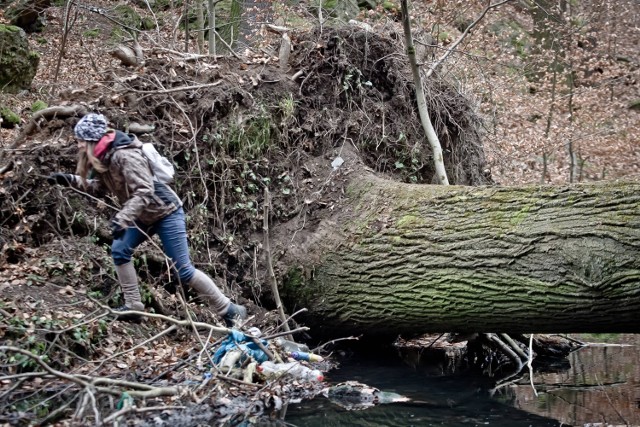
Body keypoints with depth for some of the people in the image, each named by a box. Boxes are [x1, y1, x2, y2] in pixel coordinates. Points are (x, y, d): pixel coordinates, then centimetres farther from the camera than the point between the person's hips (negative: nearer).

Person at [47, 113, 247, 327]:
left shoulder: (124, 155, -27)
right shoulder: (103, 157, 1)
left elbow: (144, 191, -33)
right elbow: (98, 188, 12)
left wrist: (122, 218, -42)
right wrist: (70, 180, 2)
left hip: (166, 212, -9)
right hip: (144, 215, 9)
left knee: (183, 270, -8)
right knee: (119, 251, 4)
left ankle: (229, 311, 1)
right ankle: (134, 306, 14)